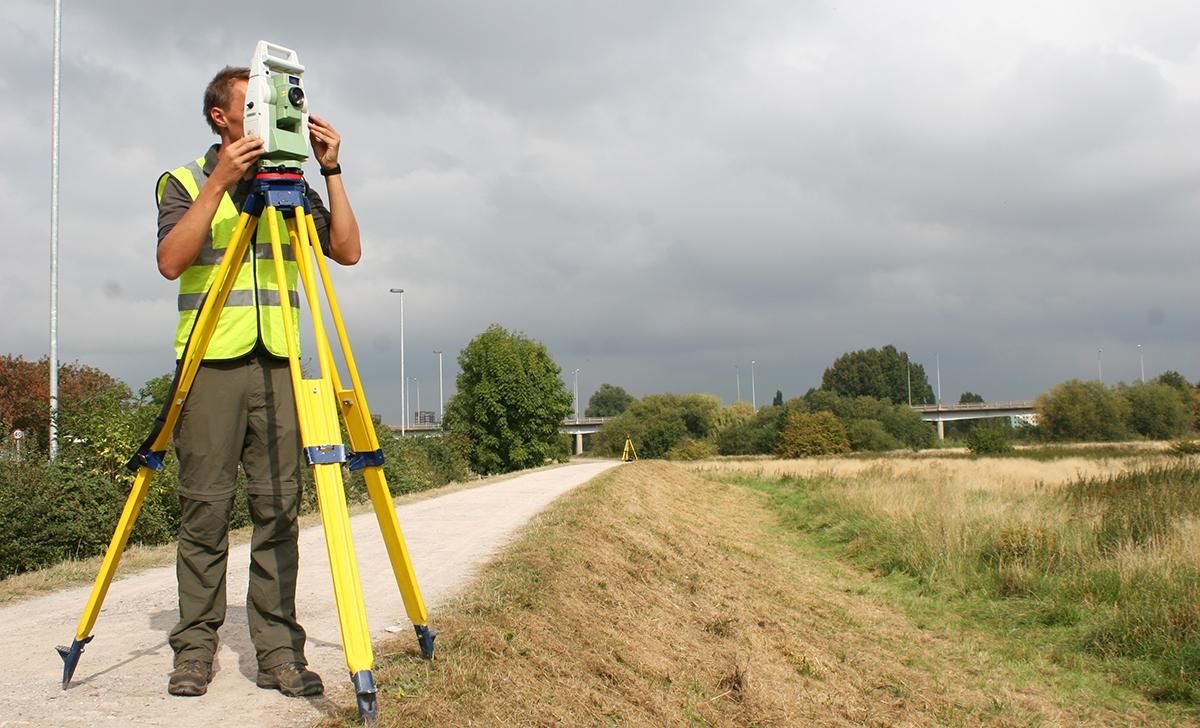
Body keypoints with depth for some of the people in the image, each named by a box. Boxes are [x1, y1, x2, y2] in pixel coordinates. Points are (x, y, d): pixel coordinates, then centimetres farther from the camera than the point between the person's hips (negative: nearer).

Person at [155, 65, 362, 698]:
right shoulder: (185, 182, 8)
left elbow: (348, 251, 5)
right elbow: (171, 261, -8)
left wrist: (330, 172, -3)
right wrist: (220, 183, -15)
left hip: (277, 363, 2)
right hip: (210, 363, -2)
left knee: (278, 510, -1)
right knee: (204, 512, -1)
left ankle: (279, 651, 3)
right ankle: (195, 648, 9)